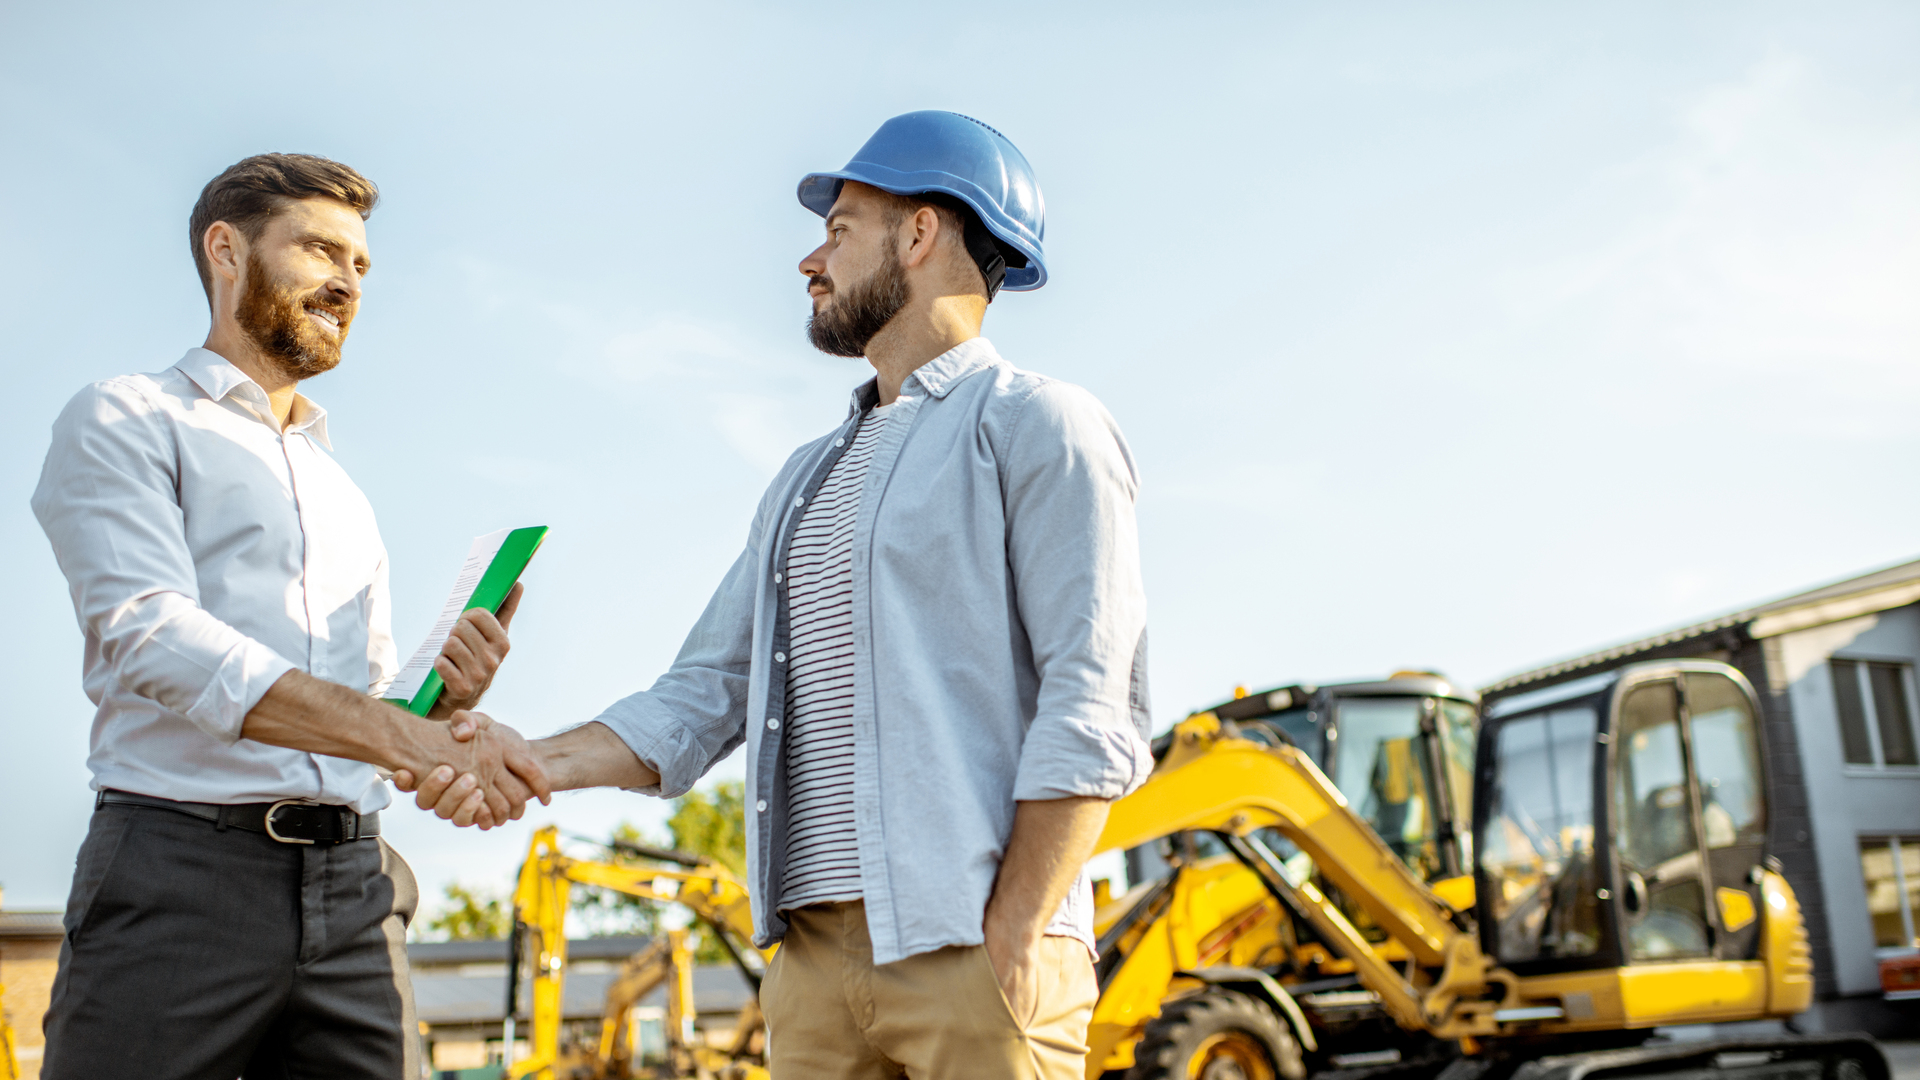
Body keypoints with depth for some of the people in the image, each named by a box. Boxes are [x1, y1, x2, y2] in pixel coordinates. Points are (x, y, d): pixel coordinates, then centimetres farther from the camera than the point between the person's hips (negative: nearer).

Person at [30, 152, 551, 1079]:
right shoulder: (124, 422, 5)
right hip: (181, 871, -5)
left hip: (354, 890, 6)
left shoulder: (346, 499, 26)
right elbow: (152, 638, -13)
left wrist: (444, 703, 1)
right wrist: (414, 739, -22)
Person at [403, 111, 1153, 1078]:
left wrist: (1006, 950, -16)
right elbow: (702, 698, 18)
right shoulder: (807, 482, 22)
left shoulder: (1037, 427, -1)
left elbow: (1092, 710, -10)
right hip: (815, 953, 6)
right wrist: (535, 763, 1)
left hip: (973, 952, -6)